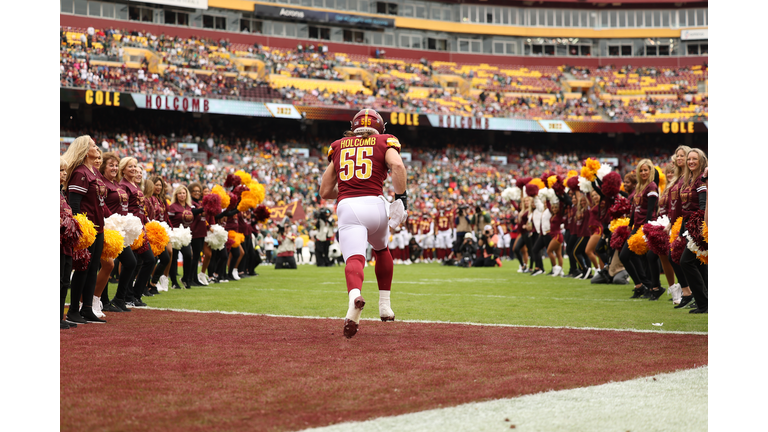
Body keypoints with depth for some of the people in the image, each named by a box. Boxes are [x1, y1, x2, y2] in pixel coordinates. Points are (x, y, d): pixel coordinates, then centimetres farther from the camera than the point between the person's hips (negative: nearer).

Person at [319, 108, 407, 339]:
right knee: (381, 250, 29)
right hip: (375, 205, 0)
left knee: (354, 258, -18)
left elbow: (325, 191, 23)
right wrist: (400, 198, -6)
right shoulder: (384, 142, 16)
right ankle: (385, 305, 28)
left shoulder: (338, 146, 23)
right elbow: (397, 166, -8)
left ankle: (355, 296, -50)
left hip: (347, 207, 0)